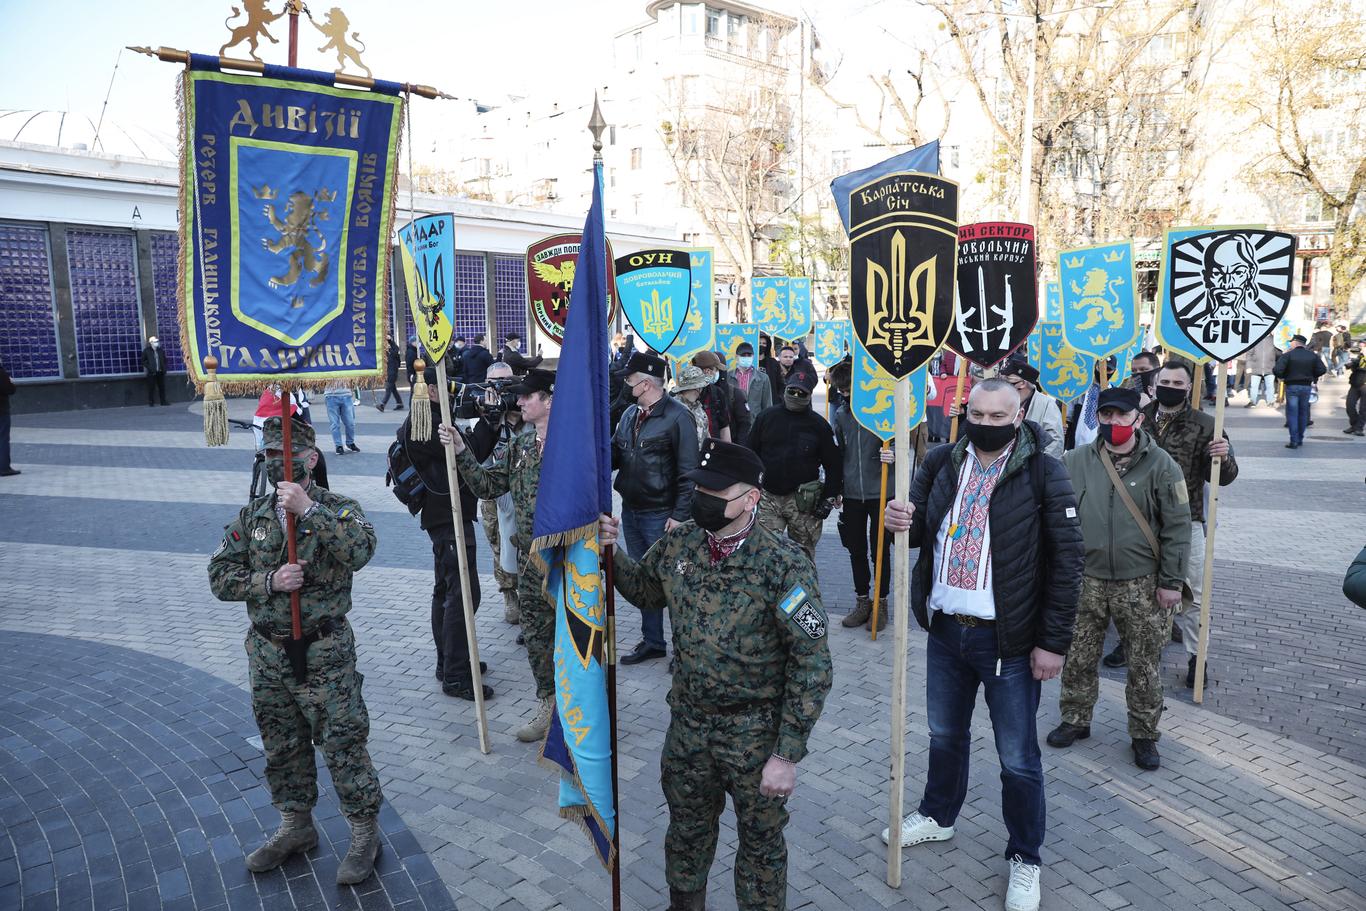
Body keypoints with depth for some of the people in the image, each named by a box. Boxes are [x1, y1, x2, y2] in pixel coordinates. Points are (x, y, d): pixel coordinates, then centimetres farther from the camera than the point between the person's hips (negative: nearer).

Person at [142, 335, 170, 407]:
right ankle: (150, 402, 2)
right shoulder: (146, 351, 1)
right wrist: (149, 368, -10)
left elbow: (165, 360, 19)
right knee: (151, 388, -3)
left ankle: (163, 401, 10)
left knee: (162, 387, 5)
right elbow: (143, 361, 0)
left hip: (160, 372, 4)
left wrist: (164, 368, 7)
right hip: (152, 373, -4)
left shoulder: (160, 350, 13)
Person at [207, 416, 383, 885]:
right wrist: (269, 581, -15)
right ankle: (296, 825, 39)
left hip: (324, 654, -5)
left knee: (343, 743, 2)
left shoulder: (337, 508, -9)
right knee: (282, 746, 19)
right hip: (268, 653, 5)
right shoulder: (252, 516, 5)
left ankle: (364, 833, 19)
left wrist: (309, 510, -33)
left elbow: (359, 551, -29)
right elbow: (220, 576, 2)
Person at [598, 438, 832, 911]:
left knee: (761, 838, 16)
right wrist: (612, 551, -4)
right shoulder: (677, 544, -7)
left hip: (755, 731, -4)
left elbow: (812, 665, -19)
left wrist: (786, 755, -18)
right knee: (686, 827, 25)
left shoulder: (784, 566, -22)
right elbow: (645, 590, 14)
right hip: (687, 722, 5)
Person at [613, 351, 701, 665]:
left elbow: (688, 472, -14)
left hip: (660, 515, -7)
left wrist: (679, 515, -17)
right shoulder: (630, 415, 9)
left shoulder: (678, 417, -13)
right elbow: (614, 456, 11)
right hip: (631, 510, 7)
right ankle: (652, 641, 30)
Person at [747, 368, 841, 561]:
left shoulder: (819, 425, 2)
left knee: (803, 552, 7)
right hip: (768, 497, 1)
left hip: (803, 501, -1)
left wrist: (828, 499, -1)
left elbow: (834, 465, 5)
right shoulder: (766, 418, 4)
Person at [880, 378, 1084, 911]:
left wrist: (1053, 642, -12)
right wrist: (900, 520, -14)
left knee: (1018, 759, 8)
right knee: (945, 735, 23)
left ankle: (1025, 858, 30)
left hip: (1009, 640, -4)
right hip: (945, 629, 4)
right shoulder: (941, 463, 1)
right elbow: (920, 531, 11)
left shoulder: (1043, 473, -12)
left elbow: (1067, 560, -11)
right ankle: (938, 815, 47)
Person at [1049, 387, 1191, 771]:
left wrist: (1171, 581, -6)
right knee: (1079, 657, 12)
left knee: (1145, 665, 10)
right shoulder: (1076, 462, -1)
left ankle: (1144, 735, 27)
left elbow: (1178, 527, -5)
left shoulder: (1160, 465, -6)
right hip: (1087, 580, 2)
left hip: (1142, 586, -2)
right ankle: (1075, 720, 31)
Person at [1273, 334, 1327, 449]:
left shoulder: (1287, 355, -10)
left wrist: (1281, 377, 1)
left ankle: (1294, 441, -5)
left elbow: (1277, 370, -20)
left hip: (1292, 387, -5)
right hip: (1307, 386, 5)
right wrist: (1312, 377, 18)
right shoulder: (1313, 355, 5)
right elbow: (1322, 370, 3)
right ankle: (1300, 439, 22)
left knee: (1292, 414, -1)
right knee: (1303, 413, 15)